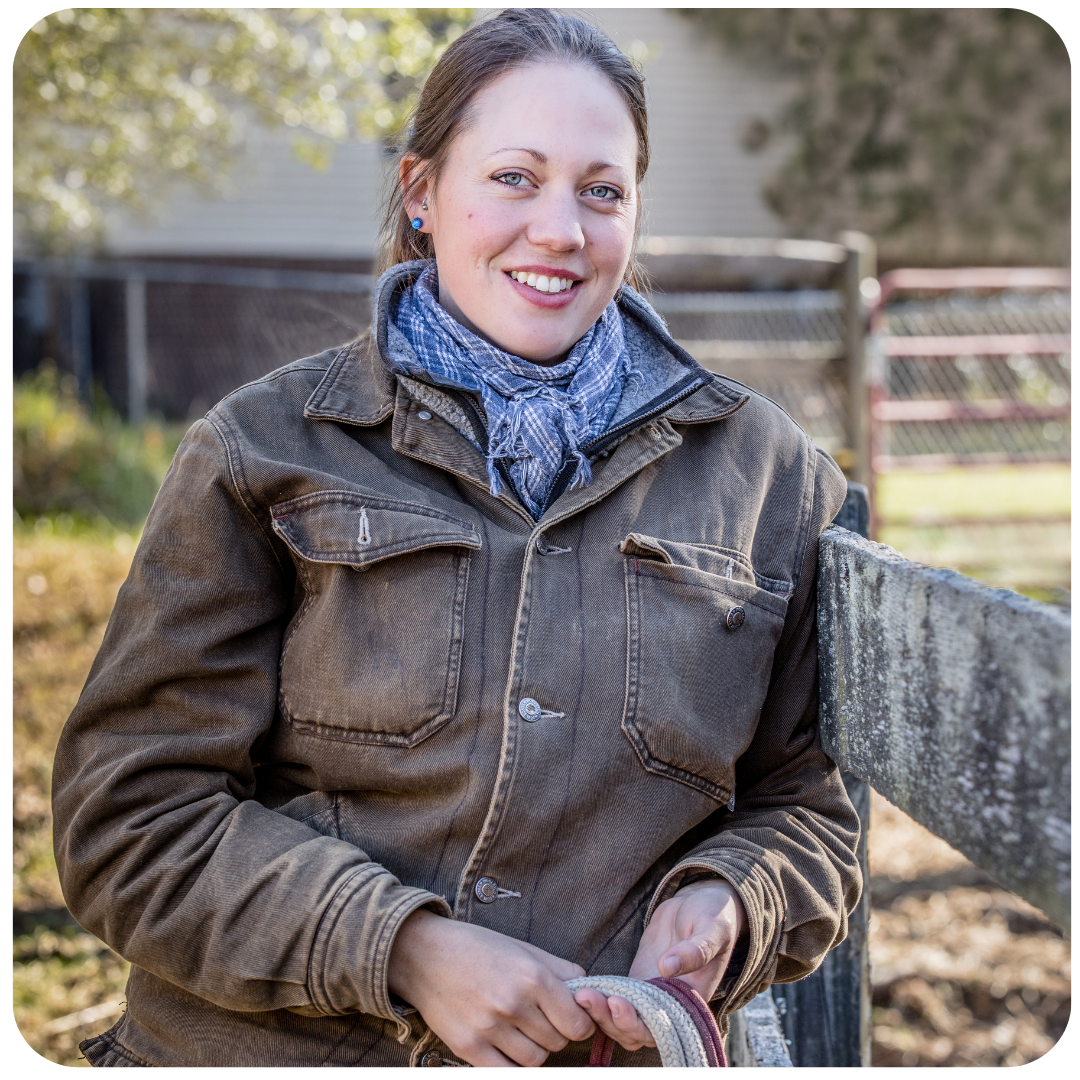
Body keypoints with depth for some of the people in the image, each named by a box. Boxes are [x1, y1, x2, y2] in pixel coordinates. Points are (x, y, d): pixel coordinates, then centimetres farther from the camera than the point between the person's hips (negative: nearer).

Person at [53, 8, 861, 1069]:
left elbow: (809, 801, 14)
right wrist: (405, 949, -13)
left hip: (606, 1052, 2)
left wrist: (727, 904, -7)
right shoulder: (264, 451, 0)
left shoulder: (770, 476, 7)